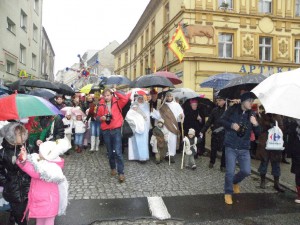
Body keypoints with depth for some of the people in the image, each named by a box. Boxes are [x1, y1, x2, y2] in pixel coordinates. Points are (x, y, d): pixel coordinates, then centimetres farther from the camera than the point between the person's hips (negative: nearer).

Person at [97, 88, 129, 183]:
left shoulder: (117, 103, 0)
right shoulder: (101, 105, 5)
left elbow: (125, 99, -17)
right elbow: (98, 117, 13)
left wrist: (116, 92, -11)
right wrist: (102, 118, -8)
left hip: (116, 130, -3)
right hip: (106, 131, 3)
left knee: (118, 152, -10)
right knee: (110, 152, 14)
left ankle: (121, 173, -4)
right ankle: (113, 168, 34)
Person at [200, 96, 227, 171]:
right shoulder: (215, 110, 2)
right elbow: (209, 121, 3)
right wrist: (202, 131, -1)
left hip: (225, 133, -3)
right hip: (215, 133, 3)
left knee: (224, 150, 6)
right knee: (213, 148, 14)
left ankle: (223, 165, 22)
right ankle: (212, 162, 36)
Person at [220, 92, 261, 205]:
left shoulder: (251, 115, 4)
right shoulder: (233, 109, -5)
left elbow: (258, 133, 4)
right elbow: (221, 120, 0)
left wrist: (255, 124, -16)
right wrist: (231, 125, -17)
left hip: (244, 148, 3)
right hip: (231, 147, -3)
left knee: (246, 171, 0)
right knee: (230, 172, -4)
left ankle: (235, 182, 33)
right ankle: (228, 193, 19)